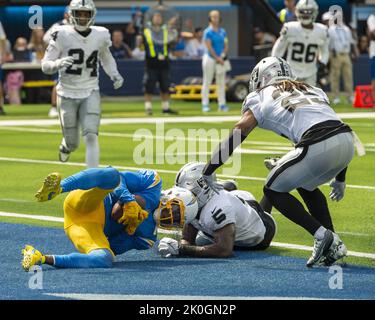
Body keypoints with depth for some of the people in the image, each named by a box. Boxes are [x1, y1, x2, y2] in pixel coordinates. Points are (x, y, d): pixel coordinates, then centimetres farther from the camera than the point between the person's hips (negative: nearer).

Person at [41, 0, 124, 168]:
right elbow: (45, 66, -10)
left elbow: (105, 56, 20)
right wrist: (58, 63, -32)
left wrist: (114, 74, 4)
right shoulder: (62, 35, -12)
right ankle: (65, 146, 46)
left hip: (90, 93, 1)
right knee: (72, 143, 7)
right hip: (67, 94, -1)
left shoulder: (101, 35, -2)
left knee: (91, 136, -17)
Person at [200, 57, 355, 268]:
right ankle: (334, 245, 21)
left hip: (319, 147, -6)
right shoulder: (314, 91, 33)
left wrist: (208, 173, 20)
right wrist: (340, 178, 40)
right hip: (348, 140, 6)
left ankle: (322, 235, 2)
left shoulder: (260, 98, 18)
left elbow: (234, 139, 13)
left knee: (274, 190, 14)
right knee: (305, 185, 31)